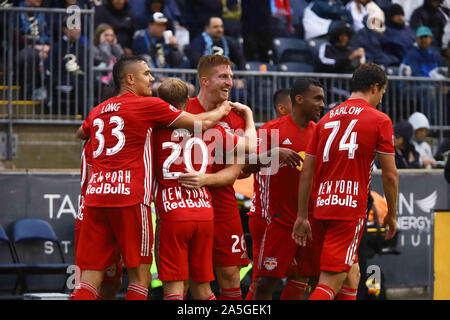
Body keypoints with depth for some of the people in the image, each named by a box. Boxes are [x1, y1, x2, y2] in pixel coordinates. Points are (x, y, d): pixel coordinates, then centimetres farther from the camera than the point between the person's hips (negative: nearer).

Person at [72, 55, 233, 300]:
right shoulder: (148, 105, 2)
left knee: (90, 278, 2)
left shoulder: (98, 111, 19)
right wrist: (221, 111, 26)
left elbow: (81, 133, 43)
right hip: (129, 197, -6)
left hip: (95, 196, 6)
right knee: (140, 276, 2)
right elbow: (200, 123, 7)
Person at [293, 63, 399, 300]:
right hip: (351, 209, -6)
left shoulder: (326, 119, 15)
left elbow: (306, 172, 12)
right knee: (330, 284, -10)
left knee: (351, 274, 22)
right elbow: (390, 175, -1)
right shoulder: (380, 120, 0)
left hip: (321, 208, 6)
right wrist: (392, 214, 11)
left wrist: (302, 217, 15)